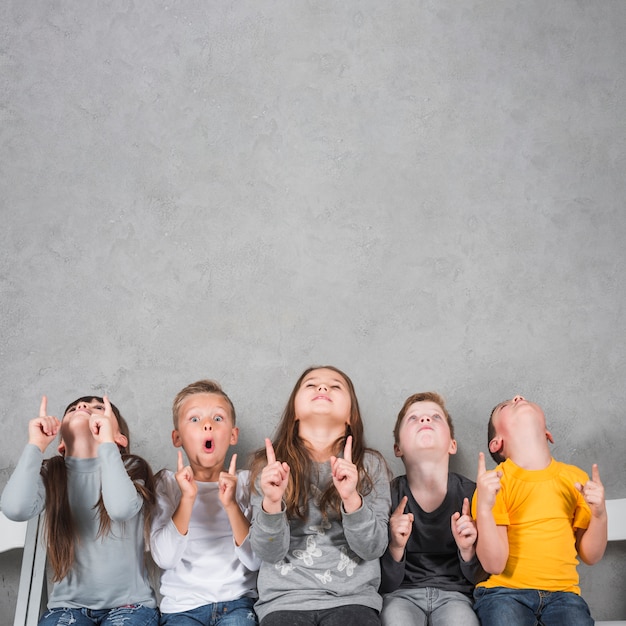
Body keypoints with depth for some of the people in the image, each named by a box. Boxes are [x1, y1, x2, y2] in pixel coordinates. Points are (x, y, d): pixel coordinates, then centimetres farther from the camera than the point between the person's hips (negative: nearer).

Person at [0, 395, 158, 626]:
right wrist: (36, 445, -13)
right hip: (69, 603, 2)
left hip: (129, 603, -1)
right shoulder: (51, 473, 1)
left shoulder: (130, 467, -5)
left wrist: (106, 442, -23)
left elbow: (121, 508, -29)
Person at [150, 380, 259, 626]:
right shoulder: (166, 483, 2)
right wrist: (187, 499, -21)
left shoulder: (245, 483, 2)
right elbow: (164, 558, -10)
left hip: (237, 601, 0)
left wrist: (231, 504, -19)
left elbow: (255, 561, -7)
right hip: (182, 605, 0)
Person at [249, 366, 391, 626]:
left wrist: (351, 498, -20)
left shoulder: (370, 465, 1)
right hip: (284, 600, 0)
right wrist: (271, 502, -20)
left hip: (353, 598, 0)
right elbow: (269, 553, -3)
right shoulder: (270, 465, 1)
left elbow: (372, 549, -5)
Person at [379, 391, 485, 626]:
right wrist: (395, 547, -19)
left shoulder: (471, 494, -3)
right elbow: (385, 584, -1)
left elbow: (480, 578, 6)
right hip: (402, 593, 0)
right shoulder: (388, 494, -5)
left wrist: (467, 550, -15)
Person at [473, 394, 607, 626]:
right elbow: (494, 564, -11)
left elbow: (590, 556, 10)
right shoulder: (494, 481, -5)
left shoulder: (575, 478, 6)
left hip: (561, 592, 2)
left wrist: (599, 515, -8)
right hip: (505, 591, -2)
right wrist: (483, 507, -26)